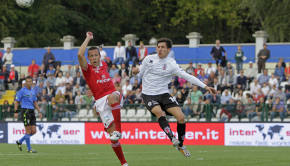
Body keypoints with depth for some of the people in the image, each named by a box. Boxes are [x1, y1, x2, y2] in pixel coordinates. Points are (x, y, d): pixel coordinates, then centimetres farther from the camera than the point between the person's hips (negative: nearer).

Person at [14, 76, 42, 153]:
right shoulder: (22, 91, -4)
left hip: (32, 112, 7)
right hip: (25, 111, -7)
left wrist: (39, 112, 13)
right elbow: (16, 101, -4)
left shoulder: (33, 91, 15)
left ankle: (19, 142, 19)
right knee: (28, 131, -8)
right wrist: (16, 112, -12)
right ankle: (29, 149, 0)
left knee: (34, 131, 2)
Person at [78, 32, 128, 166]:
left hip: (113, 94, 2)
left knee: (112, 97, -39)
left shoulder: (104, 65, 14)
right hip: (101, 102, -2)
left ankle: (118, 131, -44)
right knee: (111, 133, -4)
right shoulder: (87, 69, 1)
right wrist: (88, 39, -8)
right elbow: (80, 55, -17)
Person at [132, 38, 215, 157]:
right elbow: (140, 74, 14)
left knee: (181, 117, -13)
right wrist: (136, 71, -10)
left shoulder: (171, 64, -3)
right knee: (159, 112, -33)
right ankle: (172, 138, -36)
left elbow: (187, 76, -10)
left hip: (163, 94, 1)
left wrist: (205, 86, -17)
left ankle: (180, 145, 7)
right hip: (148, 95, -1)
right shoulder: (148, 59, 2)